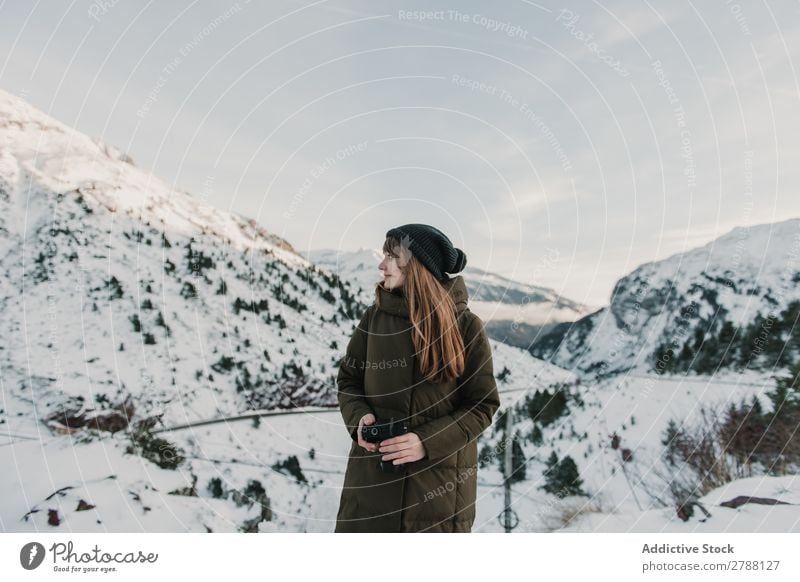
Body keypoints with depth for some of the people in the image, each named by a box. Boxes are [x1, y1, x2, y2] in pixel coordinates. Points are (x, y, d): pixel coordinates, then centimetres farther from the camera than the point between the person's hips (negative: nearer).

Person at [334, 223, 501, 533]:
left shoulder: (467, 326, -8)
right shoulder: (374, 316, -1)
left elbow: (483, 405, -5)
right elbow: (348, 379, 9)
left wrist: (428, 442, -17)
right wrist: (359, 419, -11)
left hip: (439, 479, -2)